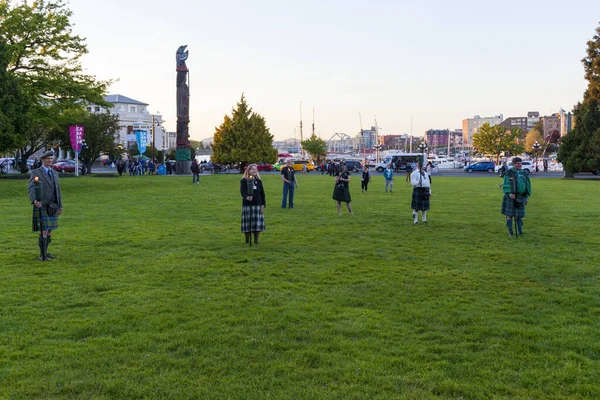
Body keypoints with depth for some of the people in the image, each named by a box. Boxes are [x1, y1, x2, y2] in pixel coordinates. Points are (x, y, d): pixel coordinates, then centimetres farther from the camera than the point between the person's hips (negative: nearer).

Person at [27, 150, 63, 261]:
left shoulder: (54, 174, 13)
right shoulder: (35, 173, -7)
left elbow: (58, 191, 16)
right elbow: (31, 189, -18)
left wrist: (60, 206, 12)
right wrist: (34, 201, -36)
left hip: (51, 208, 7)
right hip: (41, 207, -7)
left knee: (49, 231, 10)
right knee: (43, 231, -10)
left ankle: (45, 253, 19)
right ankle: (42, 255, -4)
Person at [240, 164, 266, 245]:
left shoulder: (259, 181, 11)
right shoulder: (244, 181, -1)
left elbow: (262, 193, 11)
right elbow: (242, 191, -16)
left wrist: (263, 205, 2)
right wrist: (246, 197, -38)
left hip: (257, 205, 3)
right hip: (247, 205, -3)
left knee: (258, 223, 1)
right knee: (247, 223, -1)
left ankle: (256, 240, 13)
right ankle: (247, 240, 13)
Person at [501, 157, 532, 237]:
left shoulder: (524, 173, 9)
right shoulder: (509, 173, -3)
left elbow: (527, 185, 14)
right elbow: (506, 184, -9)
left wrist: (527, 197, 11)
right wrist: (510, 193, -24)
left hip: (520, 197, 3)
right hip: (511, 196, -3)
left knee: (519, 215, 5)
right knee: (510, 214, 0)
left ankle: (520, 230, 14)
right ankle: (510, 231, 6)